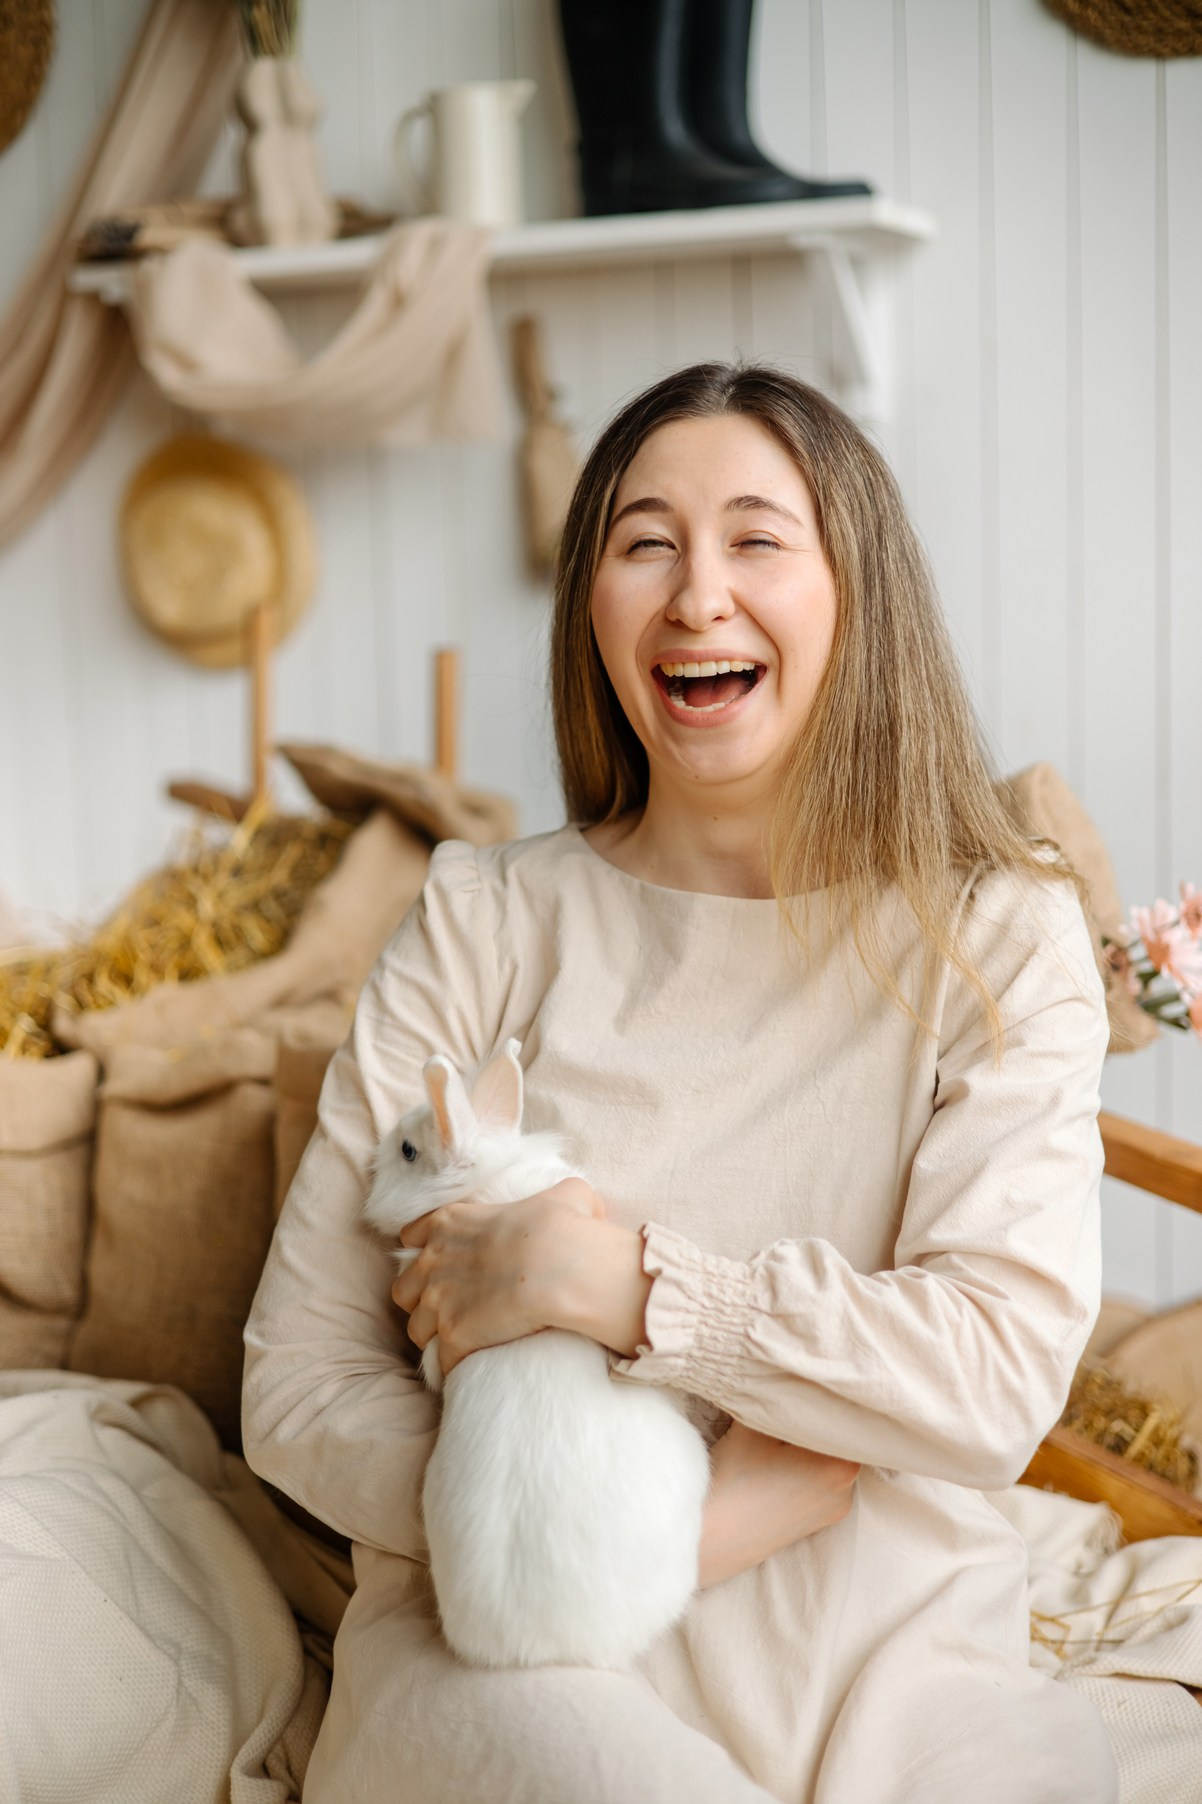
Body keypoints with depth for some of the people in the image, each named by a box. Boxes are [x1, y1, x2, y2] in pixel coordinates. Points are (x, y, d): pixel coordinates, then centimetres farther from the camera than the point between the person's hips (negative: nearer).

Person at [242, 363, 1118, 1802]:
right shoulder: (486, 923, 3)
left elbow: (1001, 1373, -10)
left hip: (883, 1645, 2)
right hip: (514, 1642, -1)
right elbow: (298, 1386, 0)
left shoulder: (1000, 938, 2)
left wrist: (619, 1280, -17)